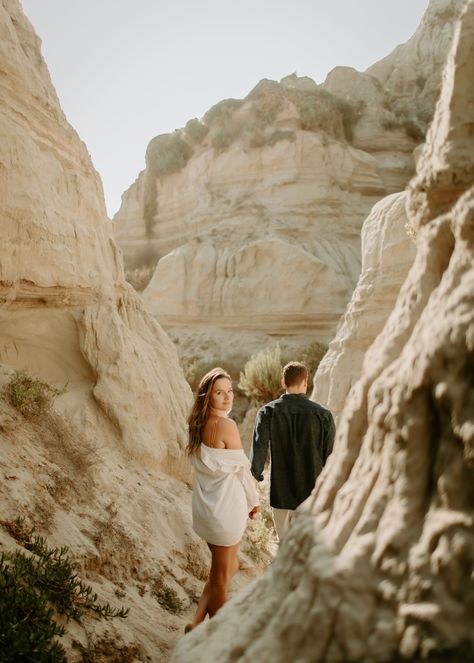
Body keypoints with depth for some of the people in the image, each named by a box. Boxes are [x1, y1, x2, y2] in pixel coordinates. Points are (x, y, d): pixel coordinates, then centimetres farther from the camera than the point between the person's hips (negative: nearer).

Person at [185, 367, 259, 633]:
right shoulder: (226, 426, -21)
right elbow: (243, 468, -13)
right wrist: (254, 500, 4)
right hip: (226, 507, -8)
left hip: (205, 504, 8)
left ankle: (197, 623, 23)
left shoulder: (199, 424, 4)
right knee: (221, 577, 10)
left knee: (230, 568, 23)